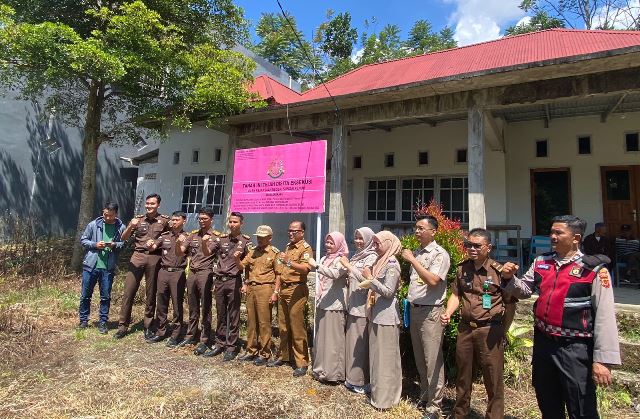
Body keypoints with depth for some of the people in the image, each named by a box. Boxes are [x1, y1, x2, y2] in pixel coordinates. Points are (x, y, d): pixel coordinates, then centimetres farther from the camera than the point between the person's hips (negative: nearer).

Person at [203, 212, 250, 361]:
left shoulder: (246, 241, -1)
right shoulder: (221, 239, 8)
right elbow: (207, 252, -2)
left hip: (234, 281, -3)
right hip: (219, 280, 4)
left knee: (233, 316, 4)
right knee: (220, 315, 13)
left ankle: (231, 347, 15)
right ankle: (219, 344, 26)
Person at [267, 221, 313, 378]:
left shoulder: (306, 248, -7)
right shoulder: (287, 247, 18)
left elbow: (305, 269, -25)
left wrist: (288, 262, -38)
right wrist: (276, 290, 17)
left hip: (297, 290, -8)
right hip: (283, 290, 8)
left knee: (297, 328, -4)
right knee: (283, 326, 15)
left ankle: (302, 363, 5)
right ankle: (284, 356, 28)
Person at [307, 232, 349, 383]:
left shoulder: (341, 260, -8)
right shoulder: (324, 259, 16)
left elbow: (334, 274, -29)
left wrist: (316, 266, -33)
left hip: (334, 304, -8)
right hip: (322, 303, 8)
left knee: (333, 338, -3)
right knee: (321, 337, 14)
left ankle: (333, 372, 6)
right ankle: (322, 369, 26)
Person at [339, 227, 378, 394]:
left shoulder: (372, 258, -11)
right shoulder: (357, 256, 13)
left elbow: (364, 278, -23)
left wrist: (348, 265, -19)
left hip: (363, 306, -8)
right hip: (353, 305, 8)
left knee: (361, 343, 0)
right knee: (352, 341, 14)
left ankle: (362, 381, 12)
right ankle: (352, 378, 26)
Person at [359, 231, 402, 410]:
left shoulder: (392, 264, -14)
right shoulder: (380, 261, 12)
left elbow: (388, 291, -21)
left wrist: (370, 278, -17)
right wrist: (369, 282, 2)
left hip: (386, 315, -9)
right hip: (376, 314, 9)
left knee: (386, 357, 3)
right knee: (377, 355, 17)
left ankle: (386, 397, 15)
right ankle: (378, 391, 31)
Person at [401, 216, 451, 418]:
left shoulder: (440, 254, -10)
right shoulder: (416, 253, 11)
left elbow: (433, 280, -23)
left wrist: (412, 260, -20)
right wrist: (409, 301, 11)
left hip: (430, 312, -7)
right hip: (414, 309, 7)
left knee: (432, 360, 0)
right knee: (419, 358, 17)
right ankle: (424, 395, 33)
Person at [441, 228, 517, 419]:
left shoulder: (499, 271, -10)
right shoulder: (462, 268, 3)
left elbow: (510, 303, -2)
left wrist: (503, 331, -1)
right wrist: (448, 313, -5)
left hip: (490, 330, -4)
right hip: (465, 328, 5)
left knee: (493, 380, 6)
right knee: (463, 376, 19)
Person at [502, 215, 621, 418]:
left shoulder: (594, 269, -13)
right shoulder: (541, 262, 5)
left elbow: (605, 316, -15)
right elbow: (524, 290, 15)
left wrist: (603, 359, -17)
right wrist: (510, 278, -6)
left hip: (575, 348, -5)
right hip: (543, 342, 6)